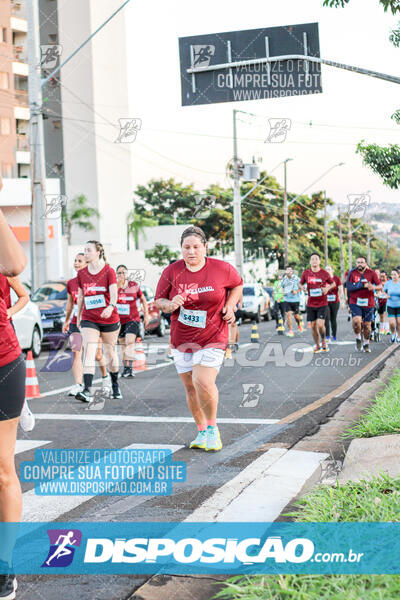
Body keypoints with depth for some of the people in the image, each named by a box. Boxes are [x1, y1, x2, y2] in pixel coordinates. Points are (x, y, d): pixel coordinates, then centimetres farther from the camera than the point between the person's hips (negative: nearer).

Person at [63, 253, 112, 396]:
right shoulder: (71, 283, 7)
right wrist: (66, 321, 23)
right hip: (76, 323, 3)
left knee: (97, 355, 7)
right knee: (76, 353, -12)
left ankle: (105, 376, 34)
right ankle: (78, 385, -16)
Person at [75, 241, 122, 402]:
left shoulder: (109, 271, -7)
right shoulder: (81, 273, 6)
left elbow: (114, 292, -20)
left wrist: (111, 307, -39)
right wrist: (78, 316, 20)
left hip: (109, 318, -2)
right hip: (89, 319, 2)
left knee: (110, 352, 12)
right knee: (88, 352, -15)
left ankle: (115, 385, 33)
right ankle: (87, 390, -24)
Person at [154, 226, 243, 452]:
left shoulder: (222, 269, -6)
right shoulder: (172, 272, -3)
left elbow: (238, 284, 14)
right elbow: (159, 300, 6)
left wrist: (230, 305, -2)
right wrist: (170, 305, -16)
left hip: (212, 337, -3)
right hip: (182, 338, 4)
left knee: (203, 383, -20)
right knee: (191, 387, 10)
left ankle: (213, 427, 4)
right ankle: (202, 432, 29)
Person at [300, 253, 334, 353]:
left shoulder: (325, 273, -4)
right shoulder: (306, 273, 1)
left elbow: (333, 283, 10)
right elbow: (301, 283, 16)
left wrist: (328, 288, -10)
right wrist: (303, 287, -7)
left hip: (322, 304, -3)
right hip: (311, 304, 3)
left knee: (320, 324, -15)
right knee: (313, 326, 5)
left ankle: (323, 341, 13)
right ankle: (317, 346, 21)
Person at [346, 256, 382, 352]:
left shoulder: (371, 273, -4)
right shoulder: (352, 273, -3)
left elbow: (380, 286, -8)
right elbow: (348, 287, -11)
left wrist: (373, 287, -32)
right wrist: (362, 285, -21)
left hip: (368, 303, 1)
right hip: (355, 302, -1)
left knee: (367, 324, 8)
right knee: (356, 321, -22)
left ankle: (366, 343, 29)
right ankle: (358, 338, 5)